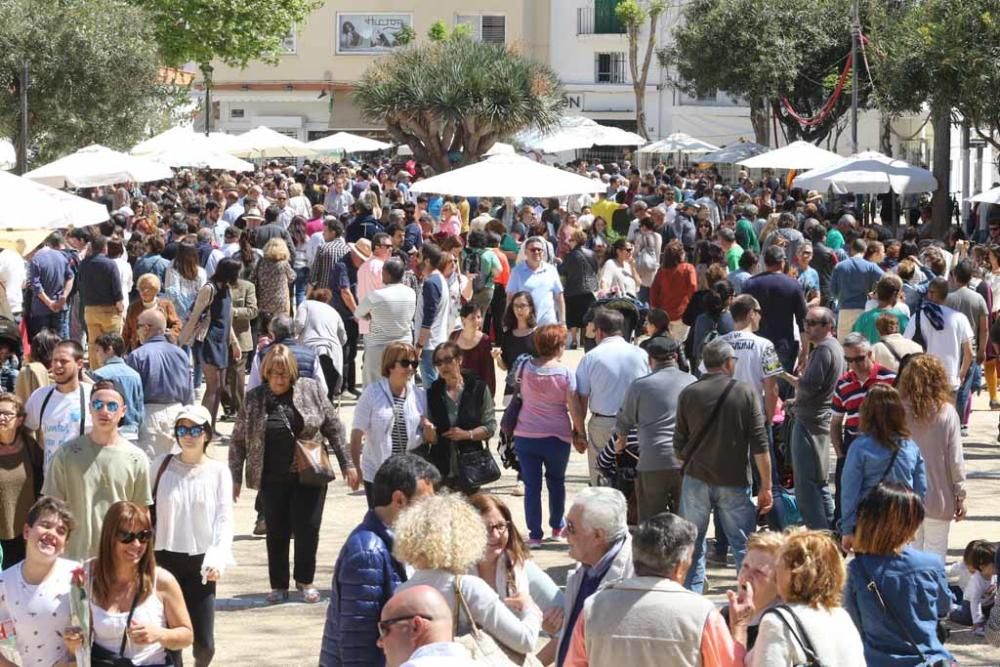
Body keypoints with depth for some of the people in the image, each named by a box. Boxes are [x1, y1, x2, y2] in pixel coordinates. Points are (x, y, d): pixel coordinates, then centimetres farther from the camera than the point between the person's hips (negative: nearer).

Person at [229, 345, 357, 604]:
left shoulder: (310, 390, -1)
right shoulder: (254, 399, -1)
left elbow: (333, 427, 4)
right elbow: (238, 440, 4)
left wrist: (346, 463, 2)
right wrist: (235, 477, 1)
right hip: (273, 479, 0)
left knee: (308, 529, 1)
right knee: (276, 532, 5)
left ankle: (305, 581, 20)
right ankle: (279, 586, 18)